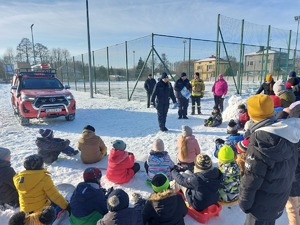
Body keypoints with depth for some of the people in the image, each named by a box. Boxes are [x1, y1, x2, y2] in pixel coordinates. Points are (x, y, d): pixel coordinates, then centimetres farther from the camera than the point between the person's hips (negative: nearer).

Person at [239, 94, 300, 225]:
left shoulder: (260, 138, -29)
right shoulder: (288, 131, -4)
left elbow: (252, 176, -23)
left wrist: (244, 201, -11)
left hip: (263, 203, -7)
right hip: (280, 196, 7)